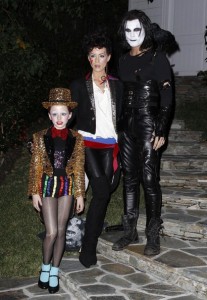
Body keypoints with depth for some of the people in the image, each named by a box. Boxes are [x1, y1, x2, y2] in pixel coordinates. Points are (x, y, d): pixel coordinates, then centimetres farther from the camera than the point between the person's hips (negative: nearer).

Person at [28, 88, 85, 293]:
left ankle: (54, 271, 23)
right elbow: (35, 167, -1)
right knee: (51, 232, -7)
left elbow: (78, 168, 2)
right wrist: (35, 192, -4)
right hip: (48, 185, -2)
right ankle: (45, 267, 18)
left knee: (61, 231, 7)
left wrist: (80, 194, 2)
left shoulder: (76, 139, 0)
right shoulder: (40, 137, -4)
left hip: (67, 186, 2)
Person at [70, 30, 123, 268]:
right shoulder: (78, 85, 5)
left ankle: (92, 239, 17)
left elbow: (120, 118, 14)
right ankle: (88, 247, -10)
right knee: (102, 192, -19)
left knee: (104, 194, 1)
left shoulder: (116, 85, 12)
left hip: (109, 146, 3)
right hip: (88, 143, -3)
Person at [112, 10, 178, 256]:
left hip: (148, 124, -5)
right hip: (126, 124, 6)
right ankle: (130, 231, 18)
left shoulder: (157, 57, -4)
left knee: (149, 179, -5)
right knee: (129, 178, 8)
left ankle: (153, 235, 5)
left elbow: (167, 97, -8)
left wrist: (161, 131, -14)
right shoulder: (123, 60, 12)